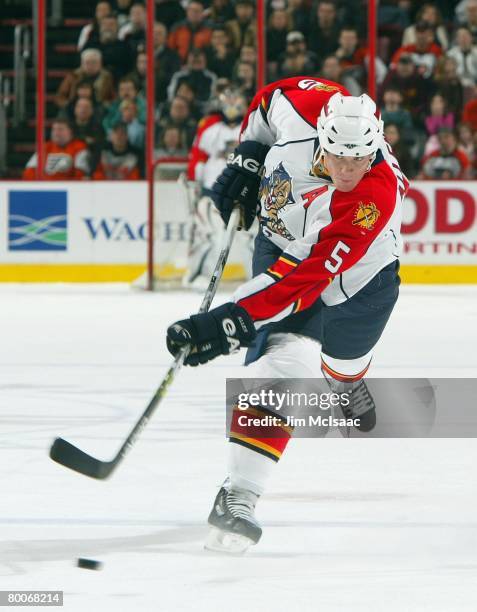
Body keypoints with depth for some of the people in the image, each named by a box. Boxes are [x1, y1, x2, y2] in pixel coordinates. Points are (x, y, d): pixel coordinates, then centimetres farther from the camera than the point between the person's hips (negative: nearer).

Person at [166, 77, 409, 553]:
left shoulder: (376, 198, -42)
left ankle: (346, 382, 66)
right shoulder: (303, 108, -32)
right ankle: (238, 495, -22)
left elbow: (301, 279, -45)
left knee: (342, 361, 26)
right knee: (280, 361, -19)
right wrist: (246, 159, -10)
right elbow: (269, 99, -4)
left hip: (358, 276, -1)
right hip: (283, 240, 1)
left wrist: (230, 322, -49)